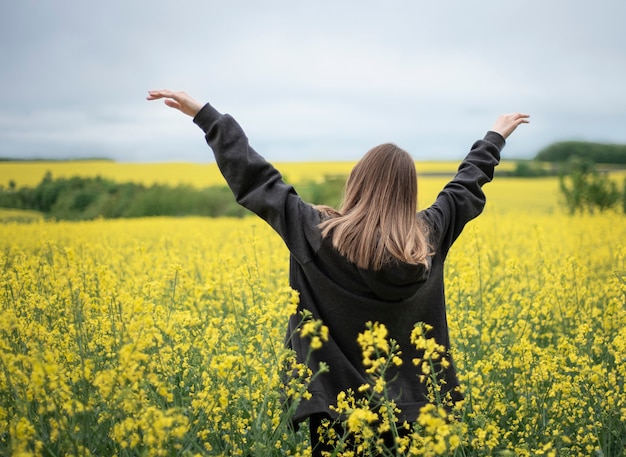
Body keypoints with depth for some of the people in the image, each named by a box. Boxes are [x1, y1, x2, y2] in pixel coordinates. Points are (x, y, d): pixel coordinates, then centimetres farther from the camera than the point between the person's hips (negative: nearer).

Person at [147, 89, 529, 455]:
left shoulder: (318, 234, -15)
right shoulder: (429, 238, -6)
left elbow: (255, 178, -10)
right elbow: (466, 186, 11)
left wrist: (205, 114, -2)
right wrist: (496, 137, 28)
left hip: (336, 404, -2)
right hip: (409, 405, 3)